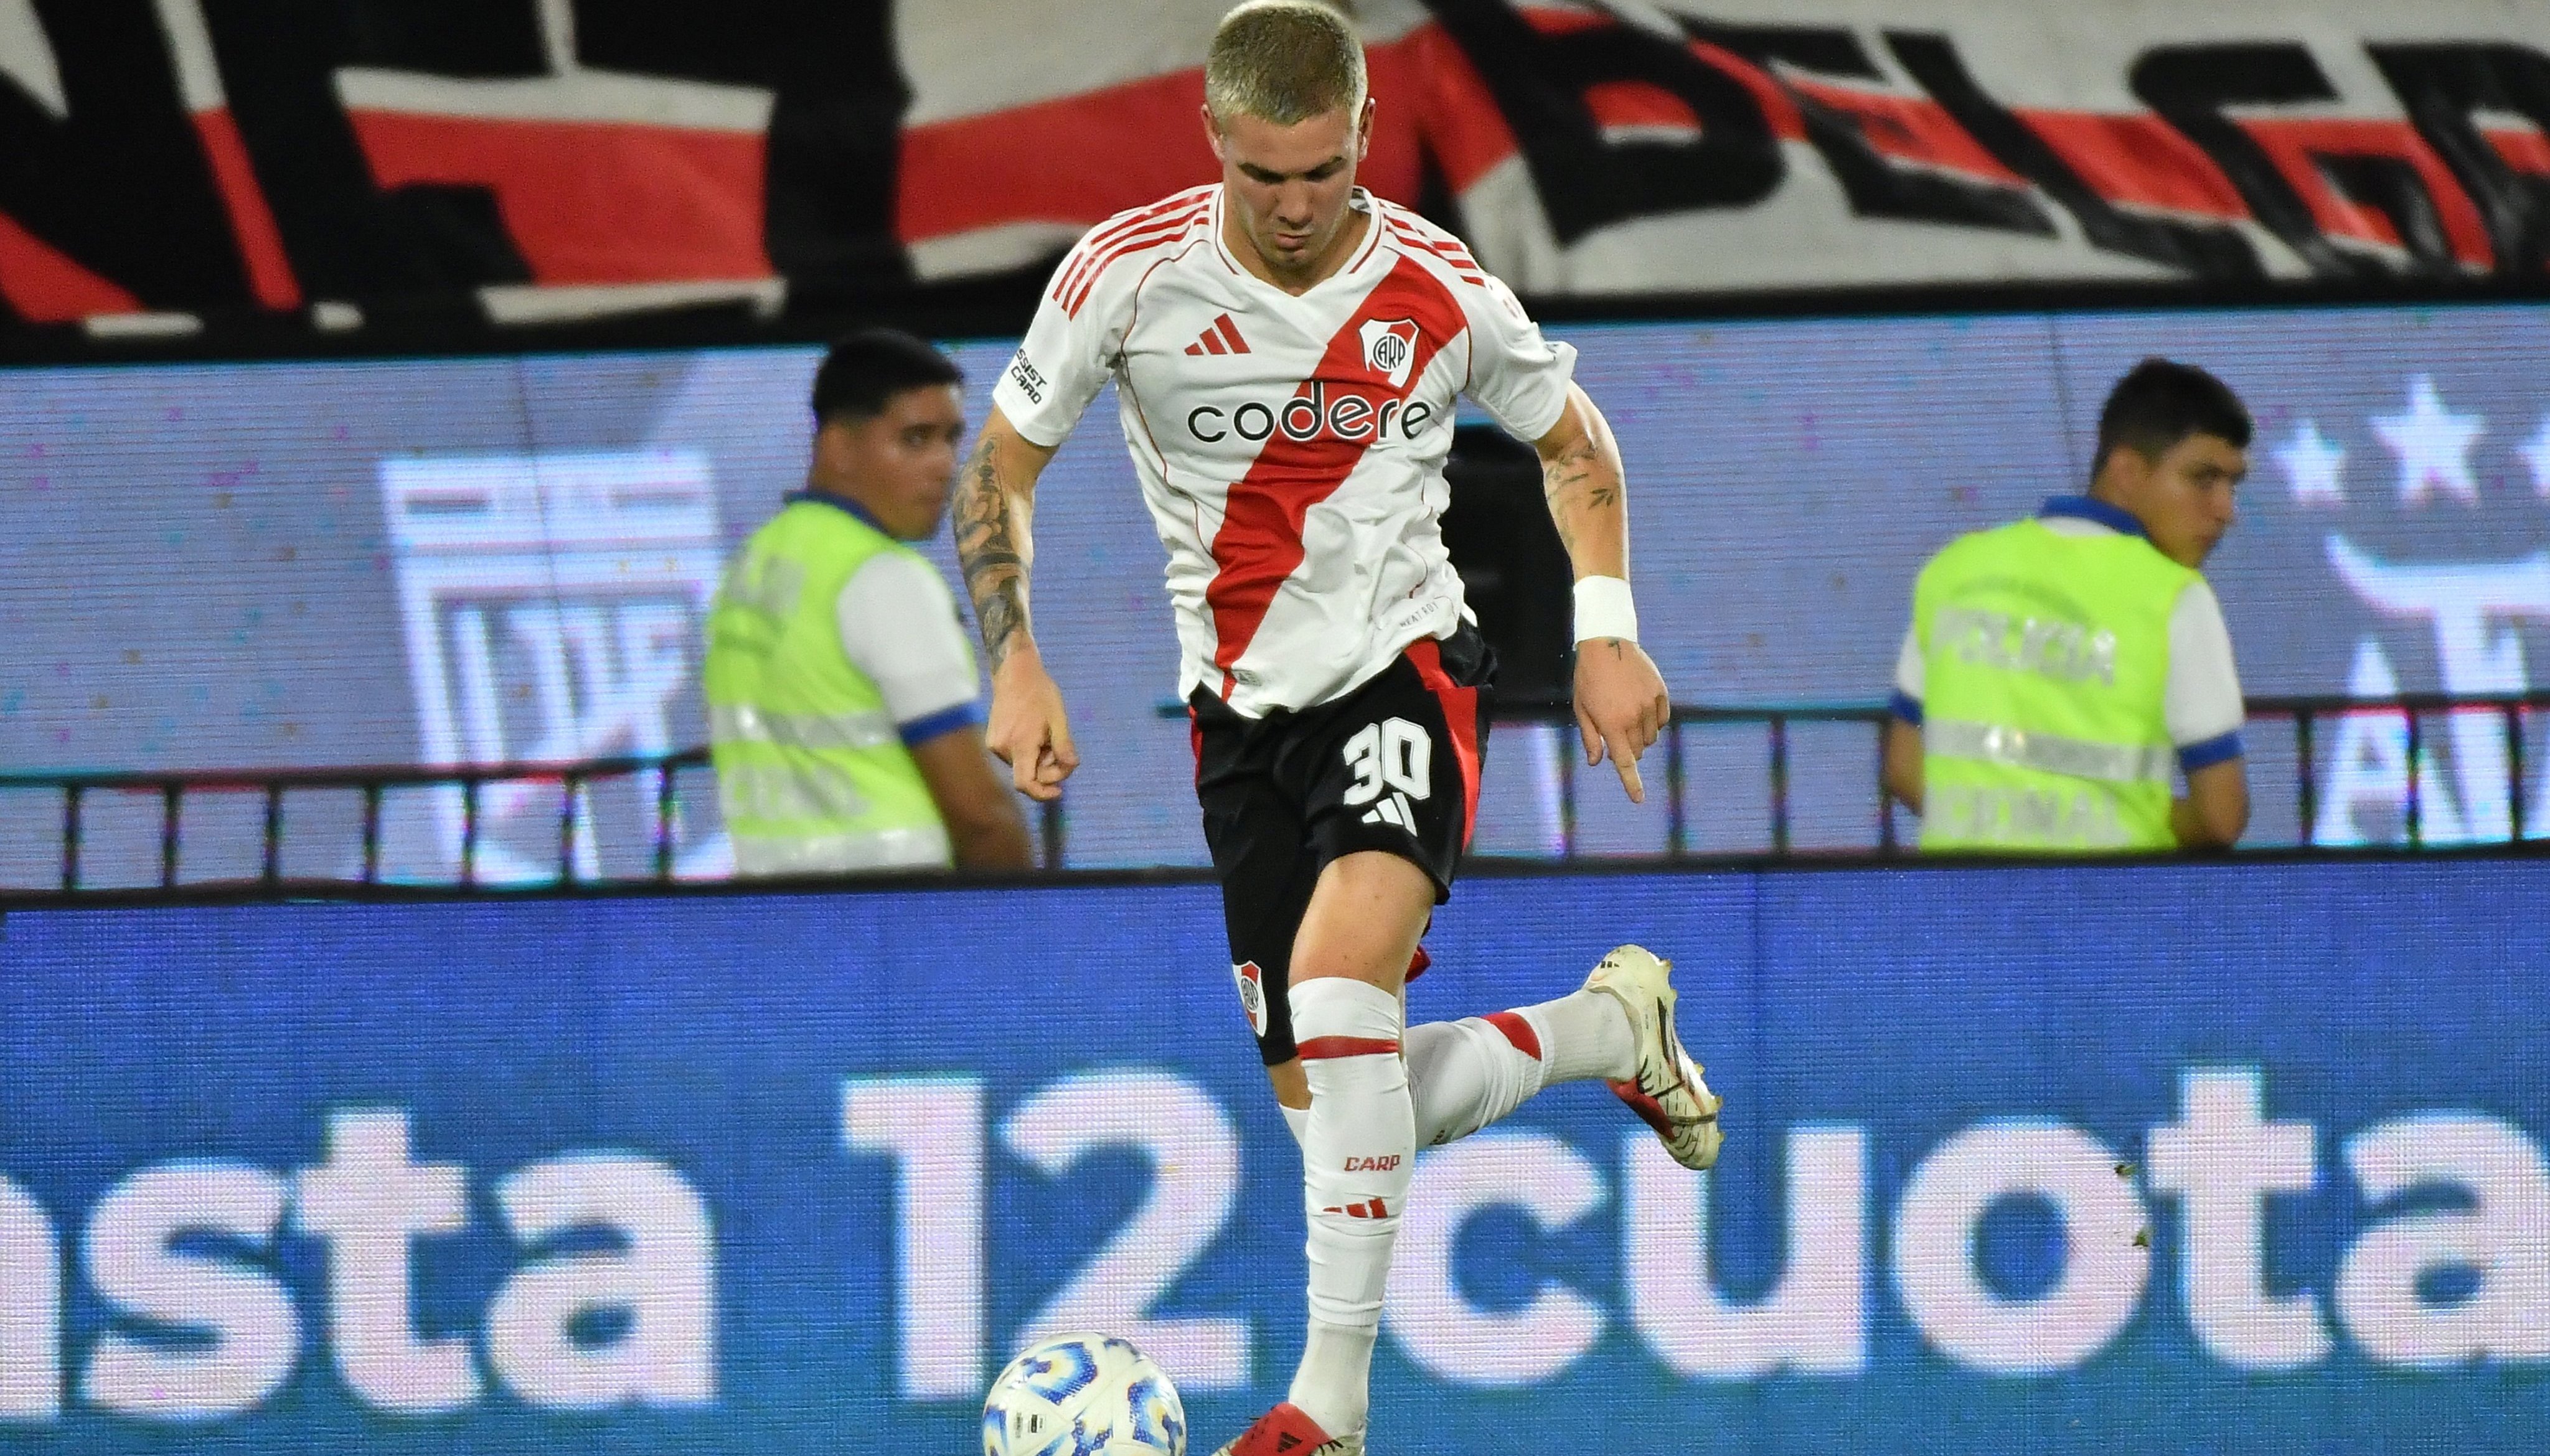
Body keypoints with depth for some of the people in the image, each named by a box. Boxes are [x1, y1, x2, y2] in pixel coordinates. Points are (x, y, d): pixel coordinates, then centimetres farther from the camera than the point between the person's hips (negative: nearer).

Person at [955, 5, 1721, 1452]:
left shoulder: (1438, 289, -7)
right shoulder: (1129, 273, -8)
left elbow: (1575, 440, 12)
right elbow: (1000, 469, 4)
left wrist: (1607, 634, 1)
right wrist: (1017, 664, -9)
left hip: (1402, 671, -3)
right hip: (1242, 706, 3)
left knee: (1339, 975, -30)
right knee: (1327, 1101, 2)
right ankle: (1612, 1022, 31)